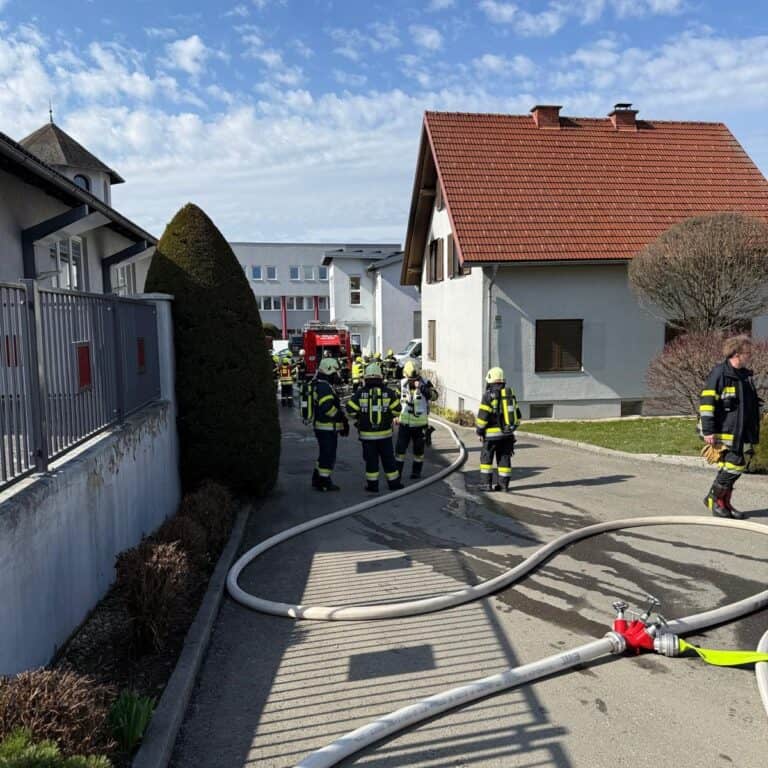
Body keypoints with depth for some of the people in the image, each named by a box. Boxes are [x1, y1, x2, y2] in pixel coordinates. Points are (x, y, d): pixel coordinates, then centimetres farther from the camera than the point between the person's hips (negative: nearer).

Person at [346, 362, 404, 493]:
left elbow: (350, 408, -9)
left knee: (371, 459, 7)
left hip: (367, 434, -1)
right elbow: (396, 408, -7)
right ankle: (394, 483, 18)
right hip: (385, 433, 1)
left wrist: (358, 419, 8)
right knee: (388, 458, 10)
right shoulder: (388, 392, -4)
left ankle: (372, 485, 10)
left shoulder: (360, 393, -5)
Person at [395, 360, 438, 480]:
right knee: (400, 447, 0)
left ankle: (416, 471, 24)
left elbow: (434, 396, -24)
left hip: (420, 423, -1)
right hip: (405, 422, 2)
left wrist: (423, 388, -36)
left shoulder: (425, 383, -8)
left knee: (419, 449, 10)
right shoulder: (402, 384, 0)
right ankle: (397, 471, 11)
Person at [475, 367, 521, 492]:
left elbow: (483, 416, -14)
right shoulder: (510, 394, 8)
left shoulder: (489, 395, -11)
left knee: (486, 458, 7)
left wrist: (479, 430, -2)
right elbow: (517, 415, 12)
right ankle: (504, 484, 12)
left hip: (493, 434, -5)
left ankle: (488, 483, 5)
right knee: (504, 458, 11)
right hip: (508, 434, 6)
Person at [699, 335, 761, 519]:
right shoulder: (719, 373, -12)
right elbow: (706, 402, -15)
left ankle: (725, 503, 20)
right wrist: (708, 431, -19)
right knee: (734, 465, -11)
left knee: (739, 466, 9)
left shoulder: (745, 375, 14)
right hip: (726, 431, -8)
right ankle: (712, 498, 7)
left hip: (743, 432, 8)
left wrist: (754, 431, 23)